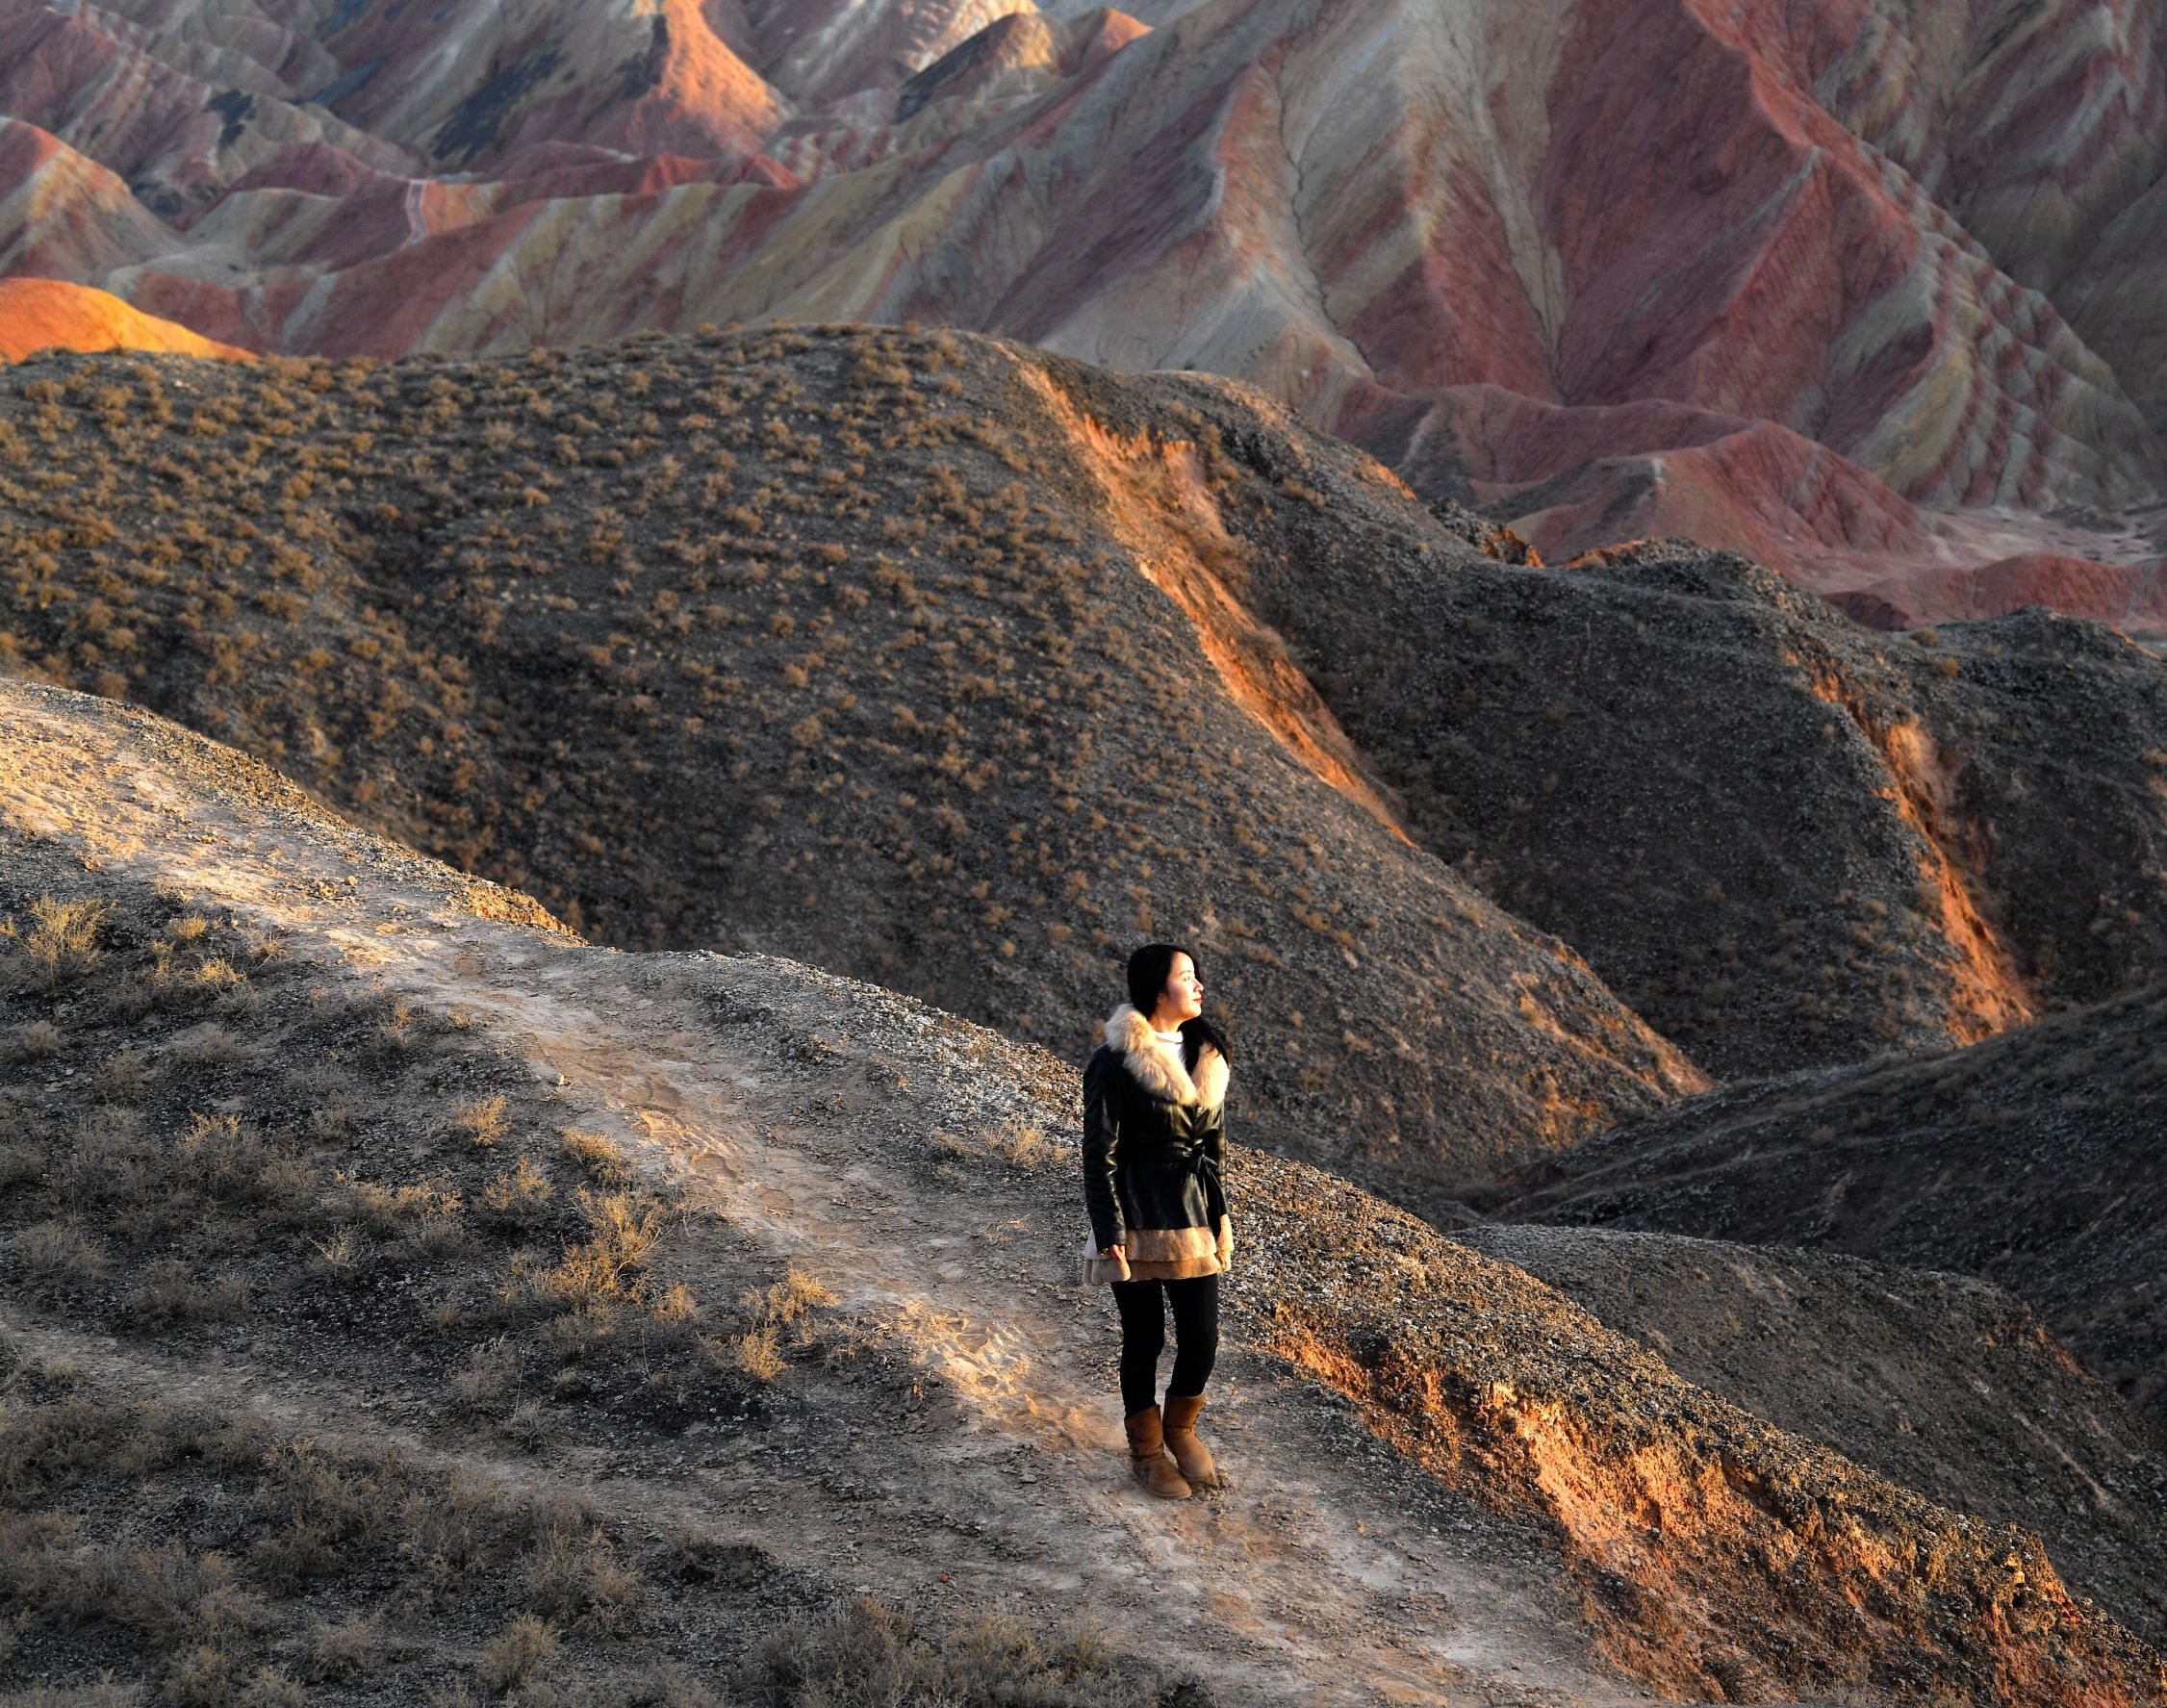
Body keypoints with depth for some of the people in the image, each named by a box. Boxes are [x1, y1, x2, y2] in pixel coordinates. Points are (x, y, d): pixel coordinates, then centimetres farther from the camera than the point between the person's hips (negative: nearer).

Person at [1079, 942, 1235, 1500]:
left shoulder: (1205, 1051, 6)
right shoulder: (1114, 1062, -14)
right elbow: (1099, 1154, -12)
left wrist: (1219, 1213, 13)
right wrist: (1109, 1235, -14)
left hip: (1194, 1216, 5)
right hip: (1138, 1218, -5)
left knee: (1202, 1339, 4)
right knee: (1144, 1339, 7)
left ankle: (1180, 1429, 31)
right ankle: (1146, 1450, 27)